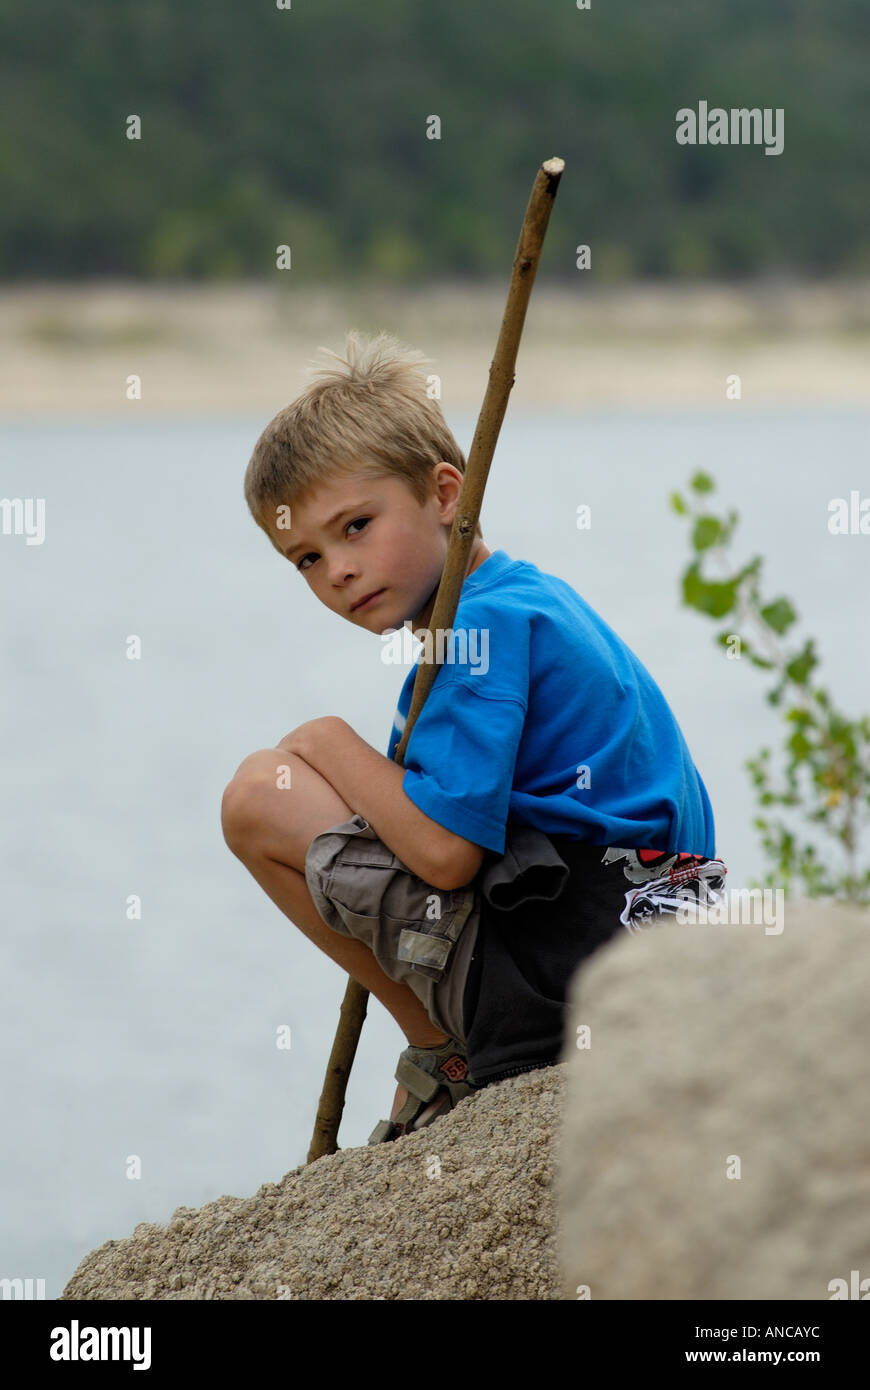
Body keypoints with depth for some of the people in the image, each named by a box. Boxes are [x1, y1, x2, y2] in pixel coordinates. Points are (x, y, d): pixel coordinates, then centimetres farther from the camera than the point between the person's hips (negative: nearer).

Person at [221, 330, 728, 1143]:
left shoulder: (485, 624, -13)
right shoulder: (540, 597, 17)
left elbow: (443, 849, -22)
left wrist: (330, 744, -6)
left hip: (548, 977, -11)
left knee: (258, 795, -8)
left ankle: (443, 1063, -1)